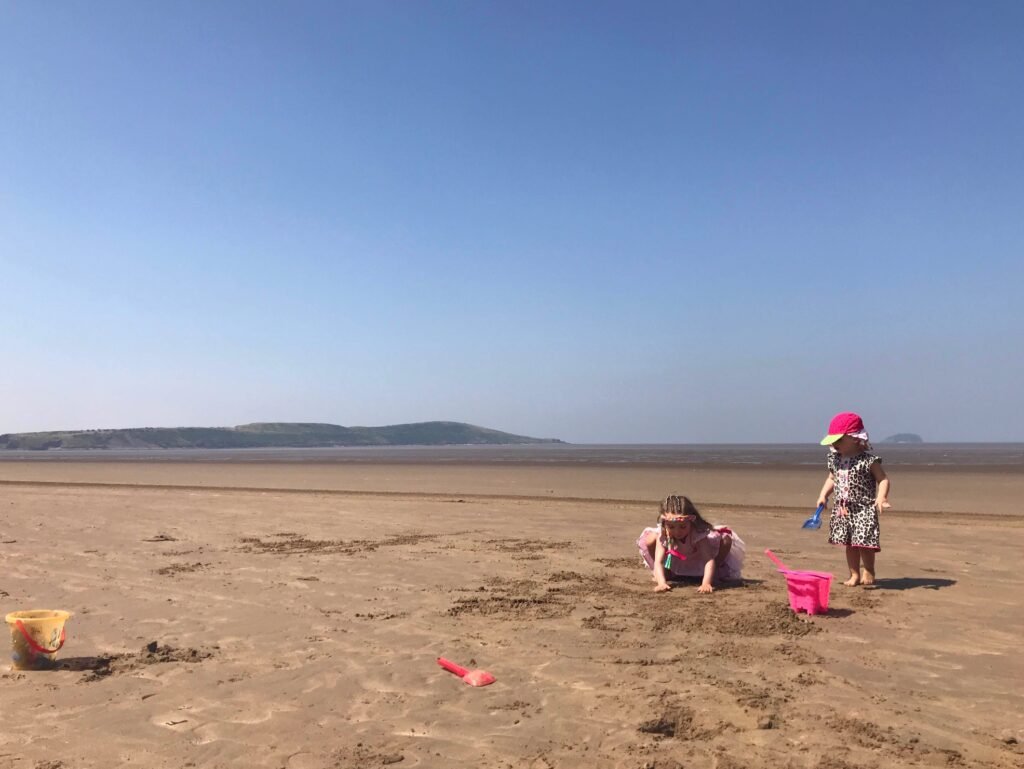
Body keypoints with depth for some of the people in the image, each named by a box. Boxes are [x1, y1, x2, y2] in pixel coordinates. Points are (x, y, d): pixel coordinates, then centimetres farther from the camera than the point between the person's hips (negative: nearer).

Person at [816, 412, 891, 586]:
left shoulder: (868, 460, -13)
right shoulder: (835, 460, 6)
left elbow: (883, 480, -10)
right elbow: (832, 479, 18)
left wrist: (881, 497, -26)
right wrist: (823, 495, 6)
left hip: (864, 508, -6)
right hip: (842, 509, 6)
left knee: (864, 541, -5)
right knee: (849, 543, 11)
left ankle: (869, 572, 19)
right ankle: (854, 575, 23)